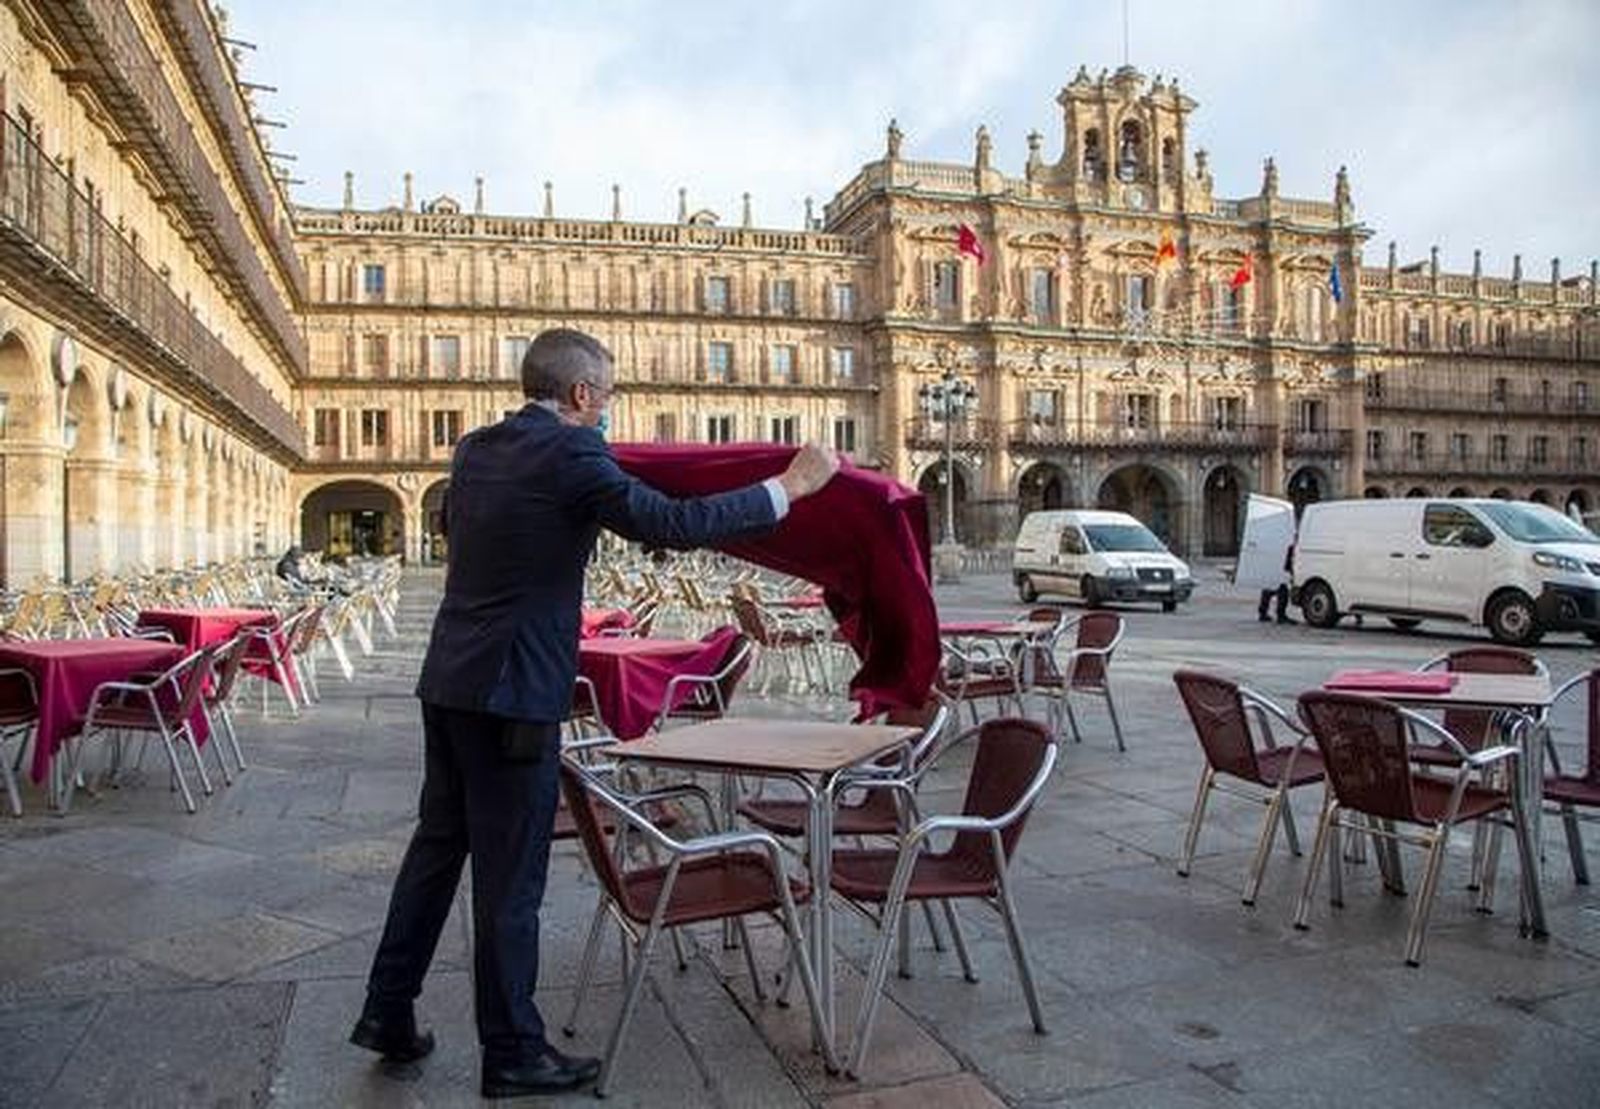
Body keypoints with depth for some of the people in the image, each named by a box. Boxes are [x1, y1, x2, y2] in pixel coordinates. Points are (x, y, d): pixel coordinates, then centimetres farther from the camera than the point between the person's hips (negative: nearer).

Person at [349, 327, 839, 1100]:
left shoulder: (476, 450, 10)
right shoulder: (570, 454, -14)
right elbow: (672, 524, -19)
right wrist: (787, 487, -11)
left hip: (447, 682, 8)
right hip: (511, 694, -8)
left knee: (438, 844, 20)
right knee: (510, 875, 3)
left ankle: (387, 1013, 32)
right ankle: (512, 1052, 18)